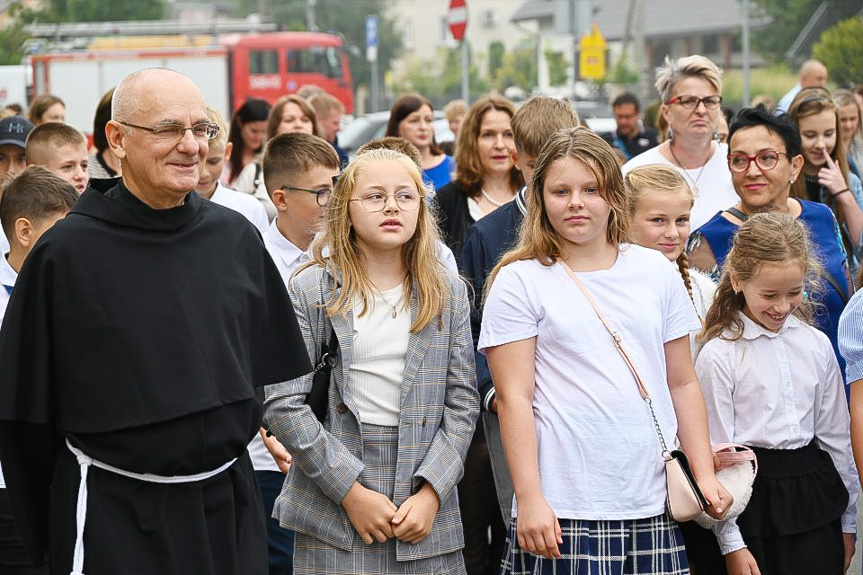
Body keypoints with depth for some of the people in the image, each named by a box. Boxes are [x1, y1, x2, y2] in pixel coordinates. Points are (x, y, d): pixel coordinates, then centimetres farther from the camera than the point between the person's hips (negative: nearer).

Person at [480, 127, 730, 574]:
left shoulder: (656, 270, 12)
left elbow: (682, 384, 15)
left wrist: (705, 474, 8)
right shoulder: (519, 281, 1)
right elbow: (514, 398, -5)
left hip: (654, 505, 3)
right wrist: (529, 499, -11)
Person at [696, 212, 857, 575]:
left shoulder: (817, 346, 6)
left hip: (814, 497, 4)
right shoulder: (719, 356, -7)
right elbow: (715, 449, -6)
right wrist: (730, 542, -7)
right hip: (751, 501, -4)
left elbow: (836, 435, 11)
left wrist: (847, 521, 14)